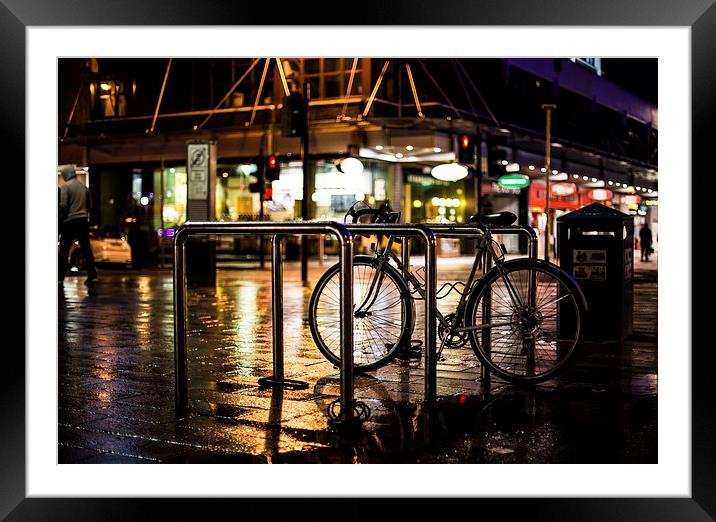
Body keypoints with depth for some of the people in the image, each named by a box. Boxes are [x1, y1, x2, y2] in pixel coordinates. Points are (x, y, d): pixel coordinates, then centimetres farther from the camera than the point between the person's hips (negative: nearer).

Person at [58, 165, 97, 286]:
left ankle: (60, 277, 4)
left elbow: (63, 205, -14)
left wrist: (60, 217, 0)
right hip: (83, 221, 5)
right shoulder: (84, 186, 10)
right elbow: (90, 205, 15)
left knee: (64, 250, 3)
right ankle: (92, 275, 1)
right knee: (86, 248, 6)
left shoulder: (65, 187, -8)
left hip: (70, 221, -5)